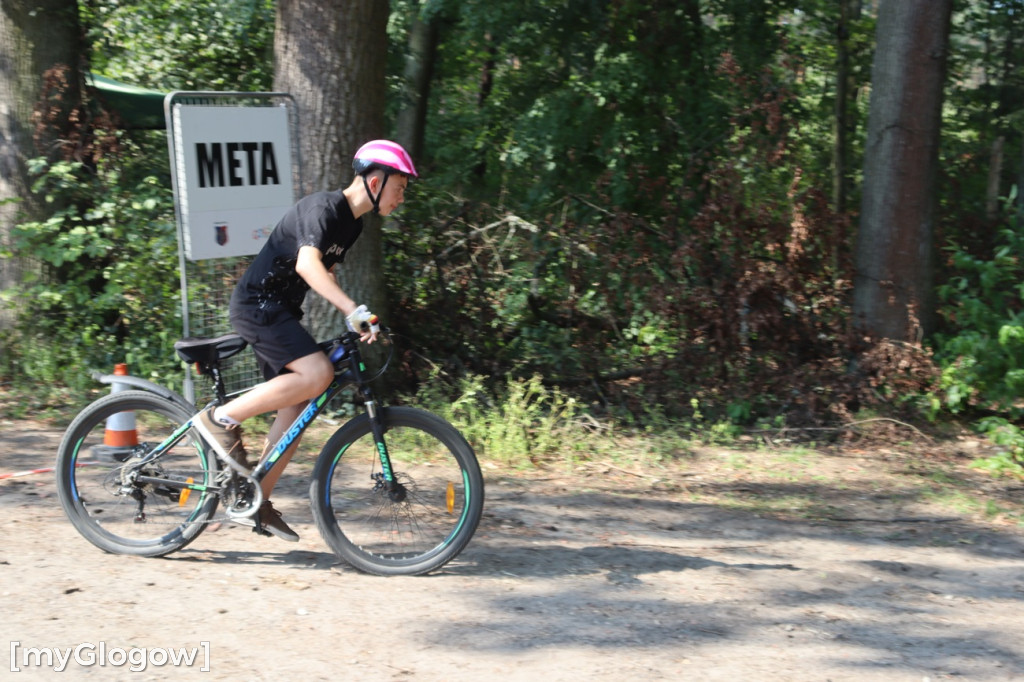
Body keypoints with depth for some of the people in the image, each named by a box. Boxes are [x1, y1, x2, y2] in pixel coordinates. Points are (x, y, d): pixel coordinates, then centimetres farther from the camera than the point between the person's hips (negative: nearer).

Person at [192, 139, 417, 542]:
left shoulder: (352, 223, 11)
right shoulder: (323, 207, -18)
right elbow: (307, 264, -35)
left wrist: (354, 320, 19)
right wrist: (352, 309, -44)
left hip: (279, 312, 10)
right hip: (257, 305, -10)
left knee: (297, 408, 5)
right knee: (317, 373, -27)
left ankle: (257, 502, 14)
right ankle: (222, 418, -15)